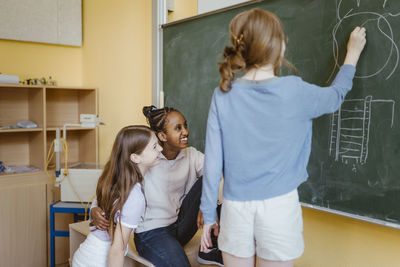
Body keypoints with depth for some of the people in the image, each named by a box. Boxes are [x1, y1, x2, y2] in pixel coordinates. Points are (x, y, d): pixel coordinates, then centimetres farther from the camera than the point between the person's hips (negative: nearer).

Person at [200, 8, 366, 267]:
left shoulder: (223, 95, -5)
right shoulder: (294, 91, -9)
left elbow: (213, 162, -4)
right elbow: (336, 95, 13)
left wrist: (209, 214, 7)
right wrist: (353, 53, 29)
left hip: (236, 208, 2)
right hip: (279, 207, -1)